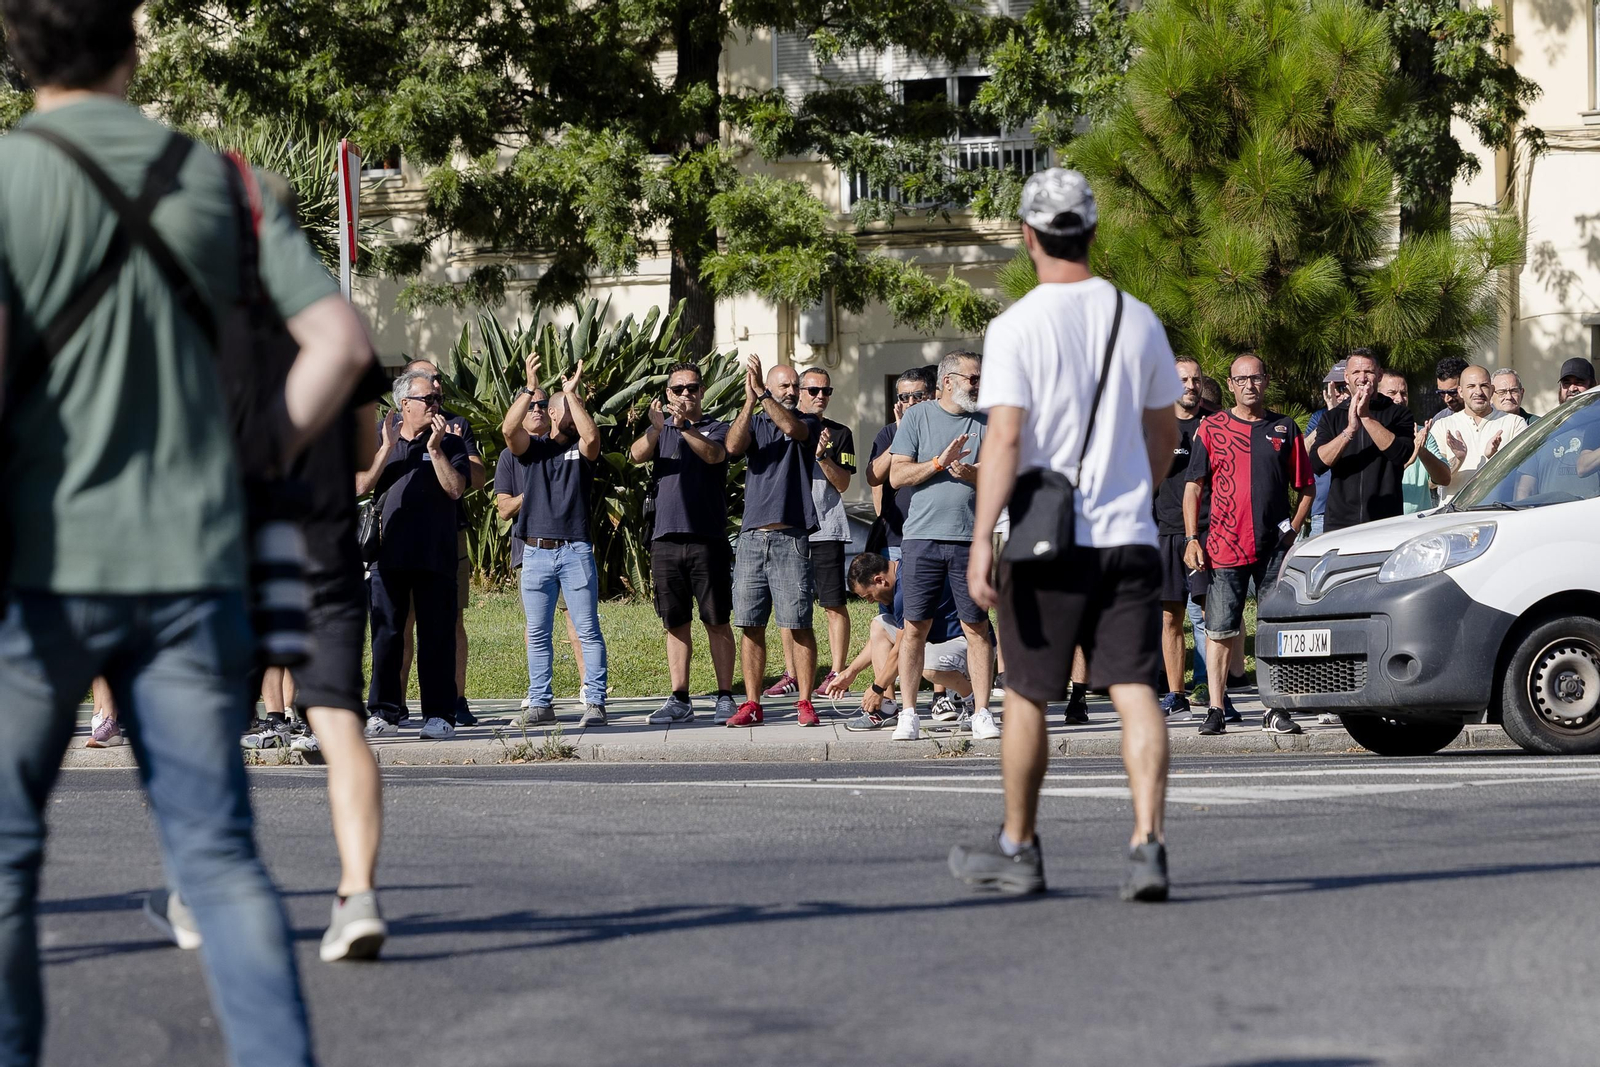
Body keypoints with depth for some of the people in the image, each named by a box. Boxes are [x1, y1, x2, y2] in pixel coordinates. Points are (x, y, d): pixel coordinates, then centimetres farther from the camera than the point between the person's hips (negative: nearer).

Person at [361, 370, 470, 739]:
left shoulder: (449, 443, 9)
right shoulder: (379, 440, 14)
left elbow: (456, 488, -5)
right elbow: (361, 486, 1)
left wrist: (434, 448, -12)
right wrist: (387, 448, -6)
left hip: (435, 556, -1)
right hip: (389, 552, 2)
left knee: (436, 636, -2)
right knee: (386, 635, 2)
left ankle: (439, 715, 2)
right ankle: (383, 713, 7)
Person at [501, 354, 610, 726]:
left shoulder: (581, 449, 8)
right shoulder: (531, 448, 11)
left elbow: (591, 436, -15)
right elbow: (509, 429, -9)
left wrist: (572, 393, -11)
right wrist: (531, 387, -15)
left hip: (575, 550, -2)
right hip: (535, 552, 2)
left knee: (587, 630, -5)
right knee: (537, 632, 6)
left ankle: (594, 701, -5)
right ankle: (539, 702, 12)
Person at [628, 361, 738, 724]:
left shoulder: (716, 428, 6)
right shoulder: (659, 429, 14)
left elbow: (713, 454, -17)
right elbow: (637, 455, -7)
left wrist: (684, 427, -34)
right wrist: (656, 428, -27)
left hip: (707, 539, -3)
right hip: (666, 539, 3)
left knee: (717, 622, -2)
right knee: (676, 624, 6)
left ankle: (725, 698, 2)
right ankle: (679, 700, 10)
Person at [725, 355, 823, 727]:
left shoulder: (808, 424, 8)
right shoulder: (753, 423, 14)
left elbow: (792, 428, -16)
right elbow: (734, 445, -7)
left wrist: (763, 395, -18)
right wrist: (750, 400, -15)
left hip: (791, 539, -3)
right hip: (751, 537, 3)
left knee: (799, 624, -5)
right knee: (751, 625, 3)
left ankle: (805, 704, -2)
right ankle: (752, 705, 7)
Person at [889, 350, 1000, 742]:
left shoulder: (987, 423, 9)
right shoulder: (917, 417, 6)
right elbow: (897, 475, -1)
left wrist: (972, 475, -15)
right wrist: (940, 462, -12)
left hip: (972, 538, 1)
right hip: (922, 537, -1)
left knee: (976, 627, 0)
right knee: (915, 627, 1)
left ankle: (982, 713, 4)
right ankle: (908, 713, 7)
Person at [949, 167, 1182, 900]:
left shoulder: (1017, 327, -7)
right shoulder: (1138, 320, 7)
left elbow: (1005, 436, -16)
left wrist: (981, 539, -17)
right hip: (1129, 538, 3)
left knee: (1026, 699, 10)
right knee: (1134, 692, -2)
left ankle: (1017, 850, 22)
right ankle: (1148, 843, -18)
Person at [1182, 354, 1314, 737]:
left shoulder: (1285, 429, 10)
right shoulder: (1212, 428, 7)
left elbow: (1306, 488, 13)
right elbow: (1193, 487, 7)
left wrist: (1293, 530, 0)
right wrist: (1192, 539, -1)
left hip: (1275, 546, 1)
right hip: (1224, 547, -1)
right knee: (1220, 630, -1)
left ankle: (1277, 711, 5)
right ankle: (1215, 710, 3)